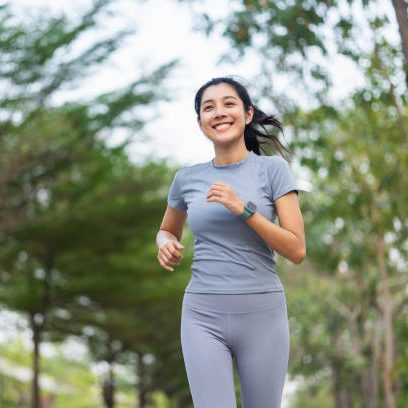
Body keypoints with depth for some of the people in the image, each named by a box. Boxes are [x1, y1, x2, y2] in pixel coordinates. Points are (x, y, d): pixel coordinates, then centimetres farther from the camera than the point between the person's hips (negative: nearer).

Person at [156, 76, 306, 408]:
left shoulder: (273, 168, -1)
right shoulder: (188, 178, 7)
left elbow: (297, 251, -6)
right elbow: (168, 230, 25)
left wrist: (243, 209, -17)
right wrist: (166, 244, 1)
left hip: (262, 314, -1)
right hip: (204, 316, 1)